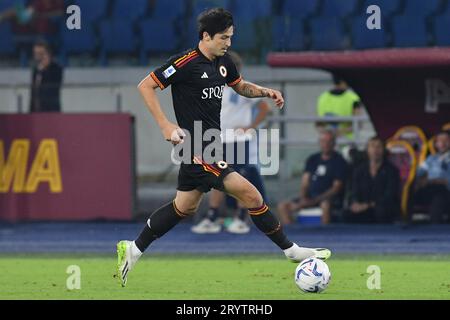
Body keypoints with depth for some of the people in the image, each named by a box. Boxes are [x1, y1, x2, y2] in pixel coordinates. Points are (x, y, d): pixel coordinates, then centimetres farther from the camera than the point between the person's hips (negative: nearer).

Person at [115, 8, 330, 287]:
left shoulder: (223, 62, 8)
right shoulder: (186, 63, -16)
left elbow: (241, 86, 26)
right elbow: (145, 86, -11)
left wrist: (265, 92, 5)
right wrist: (166, 126, -18)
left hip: (211, 144, 10)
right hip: (198, 146, -10)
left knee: (185, 207, 18)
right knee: (250, 195, -13)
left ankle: (133, 251, 28)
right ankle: (291, 250, -5)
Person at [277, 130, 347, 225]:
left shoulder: (339, 161, -2)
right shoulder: (312, 159, 14)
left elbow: (336, 188, -9)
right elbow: (304, 183, 12)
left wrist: (315, 200, -17)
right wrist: (303, 198, -9)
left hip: (328, 198, -6)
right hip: (310, 196, 6)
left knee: (326, 205, -41)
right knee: (283, 206, -9)